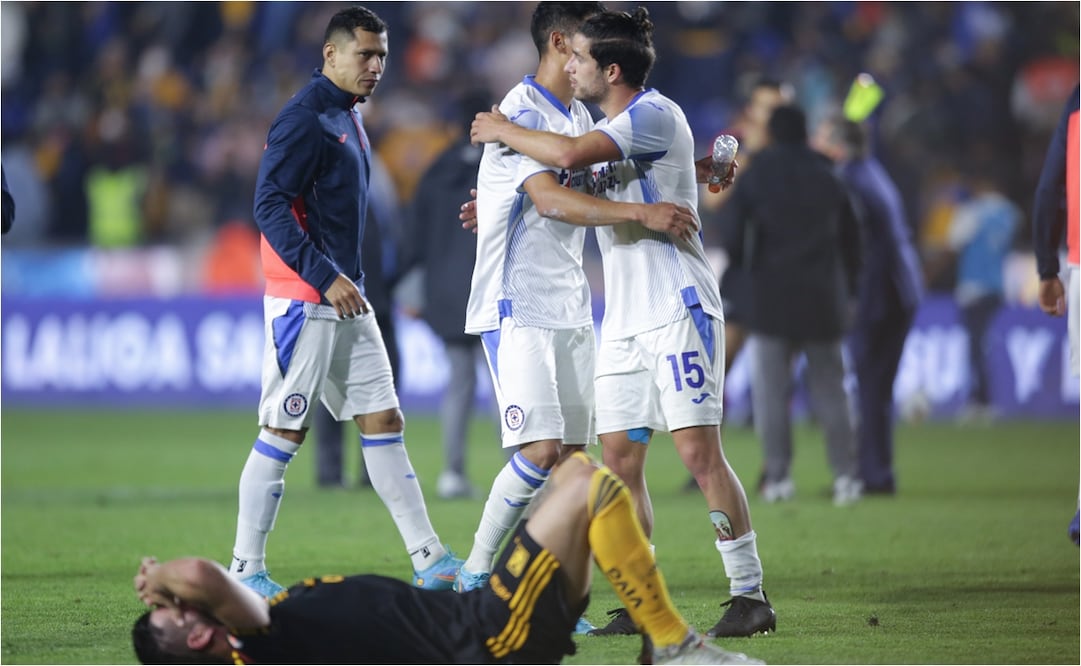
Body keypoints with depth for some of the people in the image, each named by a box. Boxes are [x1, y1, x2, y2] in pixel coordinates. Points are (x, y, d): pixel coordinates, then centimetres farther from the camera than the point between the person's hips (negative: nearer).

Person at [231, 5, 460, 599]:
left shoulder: (348, 118, 17)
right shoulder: (304, 118, -13)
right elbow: (270, 207, -19)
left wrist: (347, 281, 20)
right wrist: (325, 278, -22)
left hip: (345, 301, 10)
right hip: (302, 300, -10)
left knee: (383, 421, 8)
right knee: (283, 432, -6)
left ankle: (429, 560, 10)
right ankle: (246, 570, -1)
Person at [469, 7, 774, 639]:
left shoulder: (655, 114, -10)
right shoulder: (613, 131, 18)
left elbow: (570, 155, -23)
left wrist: (502, 131, -8)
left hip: (679, 308, -9)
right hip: (625, 320, 9)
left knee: (700, 451, -12)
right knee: (621, 458, 3)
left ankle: (750, 595, -8)